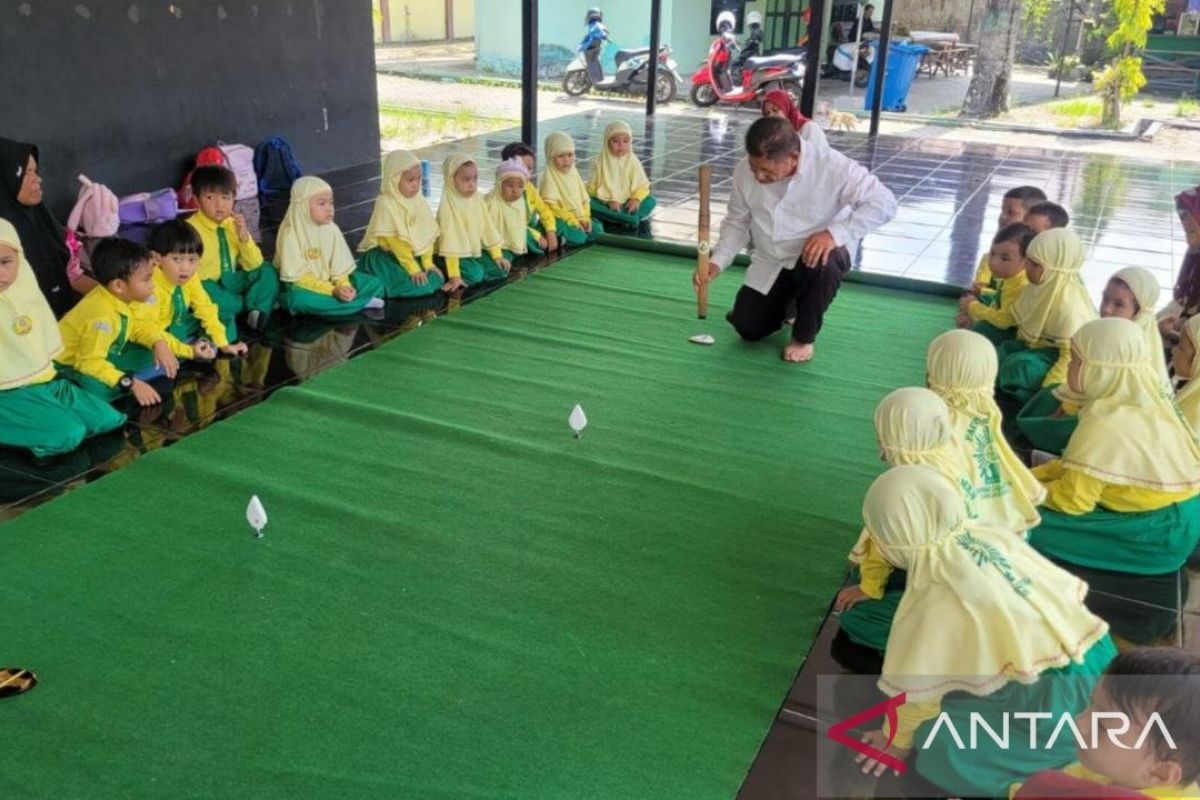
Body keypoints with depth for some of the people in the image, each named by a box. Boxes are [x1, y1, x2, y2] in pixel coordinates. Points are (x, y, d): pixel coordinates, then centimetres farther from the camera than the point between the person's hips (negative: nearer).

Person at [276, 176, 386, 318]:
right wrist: (332, 291, -27)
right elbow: (297, 277, -20)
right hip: (304, 287, -4)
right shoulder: (291, 234, -17)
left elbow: (339, 266, -2)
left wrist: (344, 286, -24)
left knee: (375, 284, -7)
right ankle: (362, 303, -29)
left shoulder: (332, 229, -1)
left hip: (329, 282, 5)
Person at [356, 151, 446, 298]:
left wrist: (428, 263, -7)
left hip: (414, 255, 8)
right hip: (385, 258, -8)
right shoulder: (386, 203, -19)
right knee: (420, 286, -24)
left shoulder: (419, 202, 3)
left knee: (437, 280, -7)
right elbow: (395, 241, -20)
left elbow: (427, 234, 2)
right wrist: (413, 269, -21)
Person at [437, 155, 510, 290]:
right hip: (457, 254, -7)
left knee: (501, 270, -6)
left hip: (477, 251, 7)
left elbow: (488, 229, 7)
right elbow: (450, 240, -27)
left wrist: (497, 256, 9)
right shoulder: (448, 206, -23)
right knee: (474, 274, -28)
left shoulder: (477, 199, -2)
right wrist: (455, 276, -29)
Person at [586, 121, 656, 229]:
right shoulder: (600, 161, -4)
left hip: (627, 202, 2)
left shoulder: (633, 161, 1)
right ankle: (629, 218, -33)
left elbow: (642, 185, 2)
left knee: (651, 201, -18)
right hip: (605, 202, -2)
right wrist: (609, 200, -19)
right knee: (588, 203, -31)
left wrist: (636, 199, -19)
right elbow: (592, 186, -7)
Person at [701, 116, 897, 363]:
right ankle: (788, 302, 31)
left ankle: (804, 337, -9)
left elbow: (884, 202, -26)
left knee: (823, 265, -38)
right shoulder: (744, 171, -15)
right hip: (769, 264, 4)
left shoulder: (830, 166, -26)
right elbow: (737, 222, -1)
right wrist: (717, 261, -17)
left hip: (817, 255, -3)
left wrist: (835, 233, -38)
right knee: (748, 328, -5)